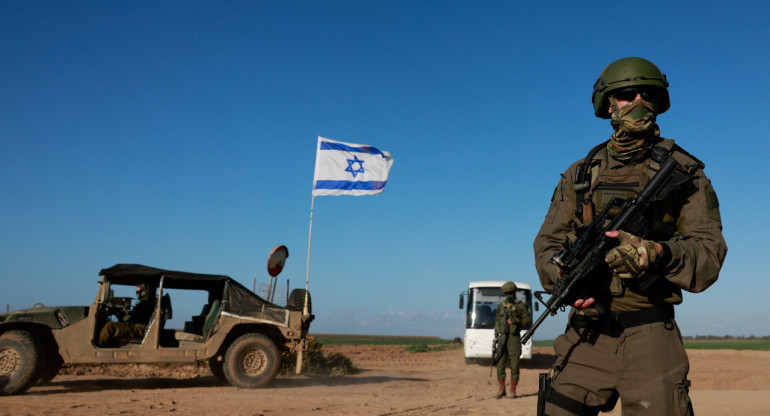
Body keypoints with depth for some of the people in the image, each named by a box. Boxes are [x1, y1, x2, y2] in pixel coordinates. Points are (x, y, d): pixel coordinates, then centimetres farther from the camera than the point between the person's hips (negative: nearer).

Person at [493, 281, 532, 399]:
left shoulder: (520, 305, 1)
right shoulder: (501, 306, 13)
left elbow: (528, 319, -3)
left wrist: (515, 321, -15)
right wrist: (496, 336, 7)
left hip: (514, 337, -3)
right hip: (502, 337, 3)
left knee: (514, 364, -1)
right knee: (500, 363, 2)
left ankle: (513, 390, 8)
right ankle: (501, 389, 11)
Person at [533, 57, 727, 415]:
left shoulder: (683, 172, 6)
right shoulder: (580, 174, 12)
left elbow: (709, 253, -3)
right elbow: (547, 243, 10)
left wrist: (657, 254, -24)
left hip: (650, 335, -2)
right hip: (585, 336, 2)